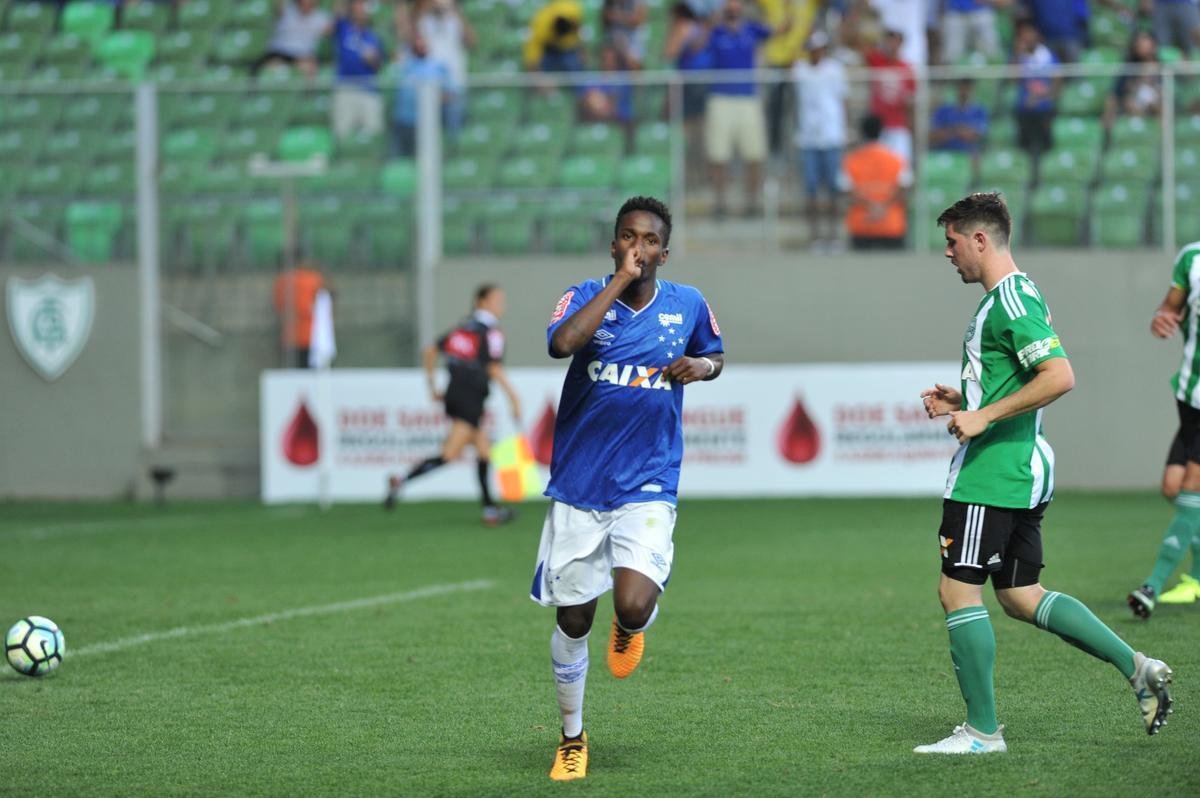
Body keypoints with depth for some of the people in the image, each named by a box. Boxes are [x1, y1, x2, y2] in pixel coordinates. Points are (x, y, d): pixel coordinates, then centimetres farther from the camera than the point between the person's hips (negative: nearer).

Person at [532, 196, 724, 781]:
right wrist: (621, 279, -23)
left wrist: (703, 366, -1)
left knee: (633, 606, -22)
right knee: (573, 621, 7)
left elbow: (714, 357, 23)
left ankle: (631, 629, 17)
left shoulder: (688, 305, 2)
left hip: (647, 489, 0)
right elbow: (562, 343, -27)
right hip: (578, 487, 0)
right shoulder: (587, 297, -4)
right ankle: (572, 739, 28)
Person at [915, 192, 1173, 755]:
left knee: (958, 592, -4)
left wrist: (983, 417, -23)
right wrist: (963, 403, 15)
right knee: (1021, 598, 13)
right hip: (1023, 471, 10)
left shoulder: (1011, 301, -16)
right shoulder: (1008, 297, 17)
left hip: (990, 475, -10)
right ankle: (1137, 668, 11)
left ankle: (982, 731, 0)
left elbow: (1060, 377, -25)